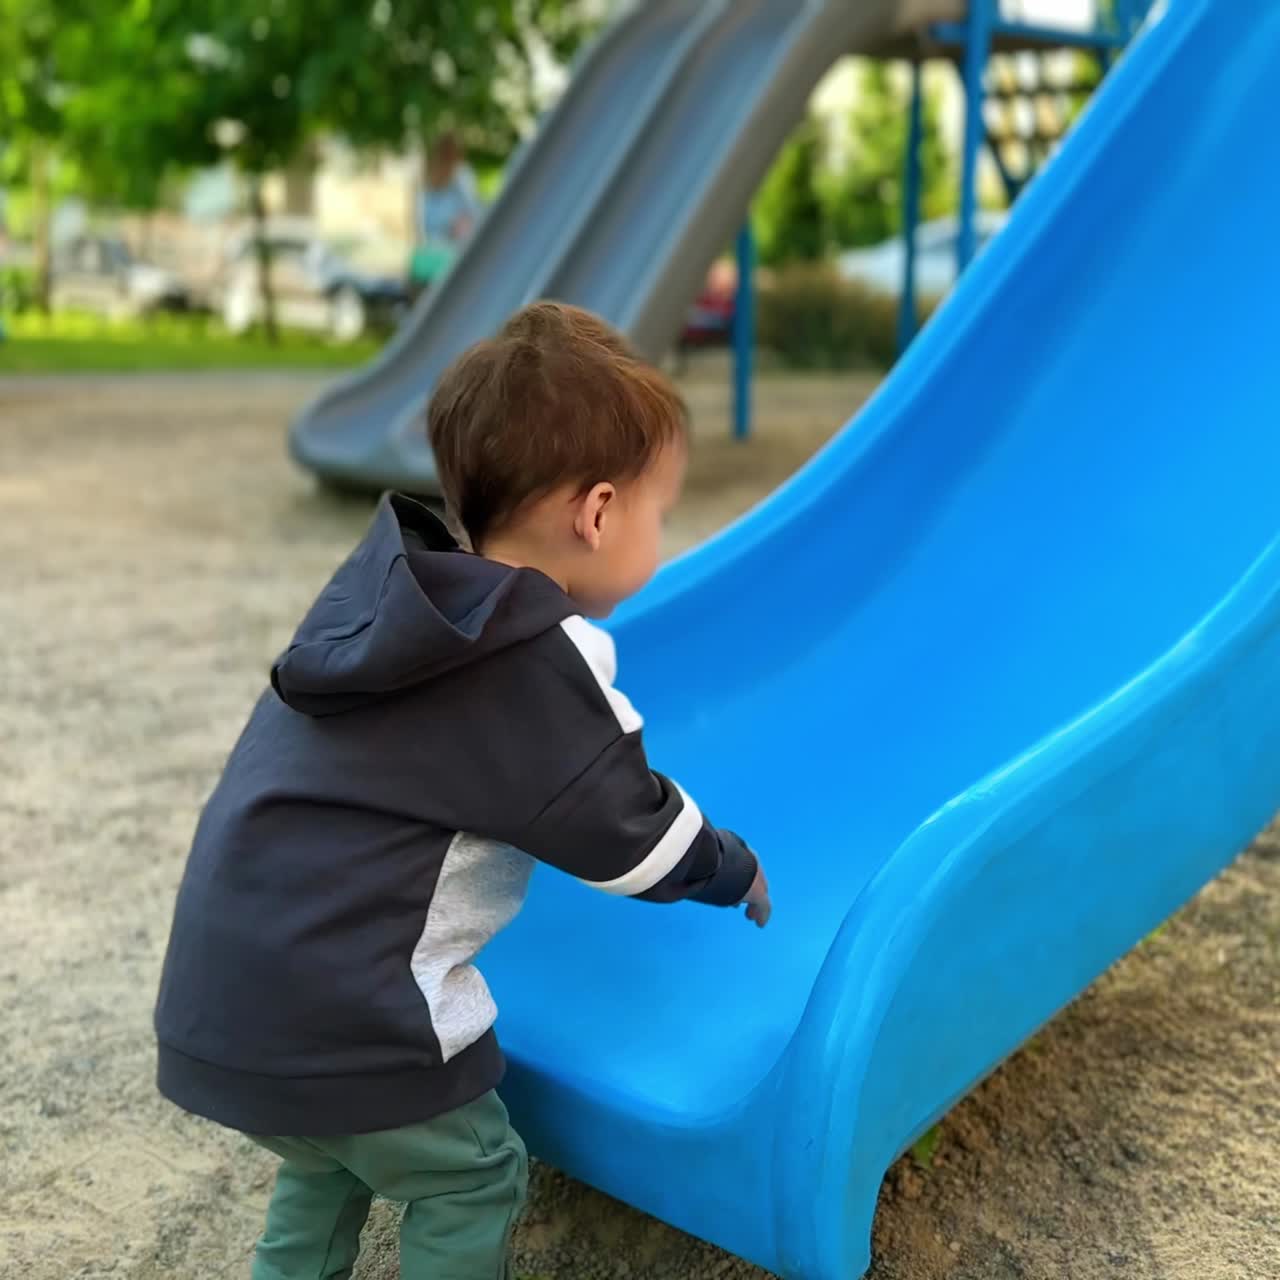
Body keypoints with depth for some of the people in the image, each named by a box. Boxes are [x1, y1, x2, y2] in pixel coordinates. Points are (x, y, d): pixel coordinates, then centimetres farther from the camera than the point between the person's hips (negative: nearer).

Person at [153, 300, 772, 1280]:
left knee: (329, 1159, 30)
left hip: (226, 993, 8)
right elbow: (637, 839, -7)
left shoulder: (385, 589, 4)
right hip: (338, 1015, -7)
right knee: (472, 1179, 15)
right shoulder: (540, 669, -19)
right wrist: (736, 873, 14)